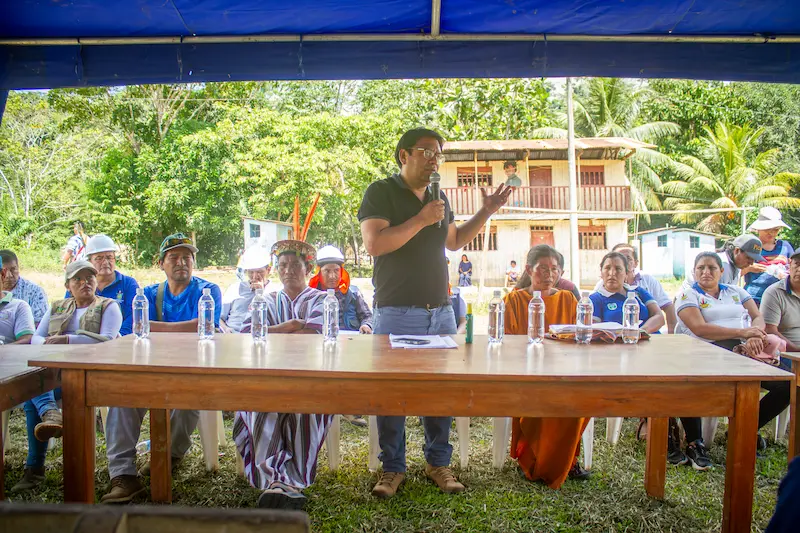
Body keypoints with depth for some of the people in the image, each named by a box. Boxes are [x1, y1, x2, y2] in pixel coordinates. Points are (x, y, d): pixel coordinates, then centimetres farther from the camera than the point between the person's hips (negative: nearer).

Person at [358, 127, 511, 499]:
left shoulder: (439, 199, 16)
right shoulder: (381, 192, -4)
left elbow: (454, 242, 26)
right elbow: (374, 244, -16)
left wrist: (486, 213, 17)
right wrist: (421, 220, -16)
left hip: (441, 312, 6)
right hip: (397, 314, -6)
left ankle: (438, 462, 25)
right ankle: (393, 468, 17)